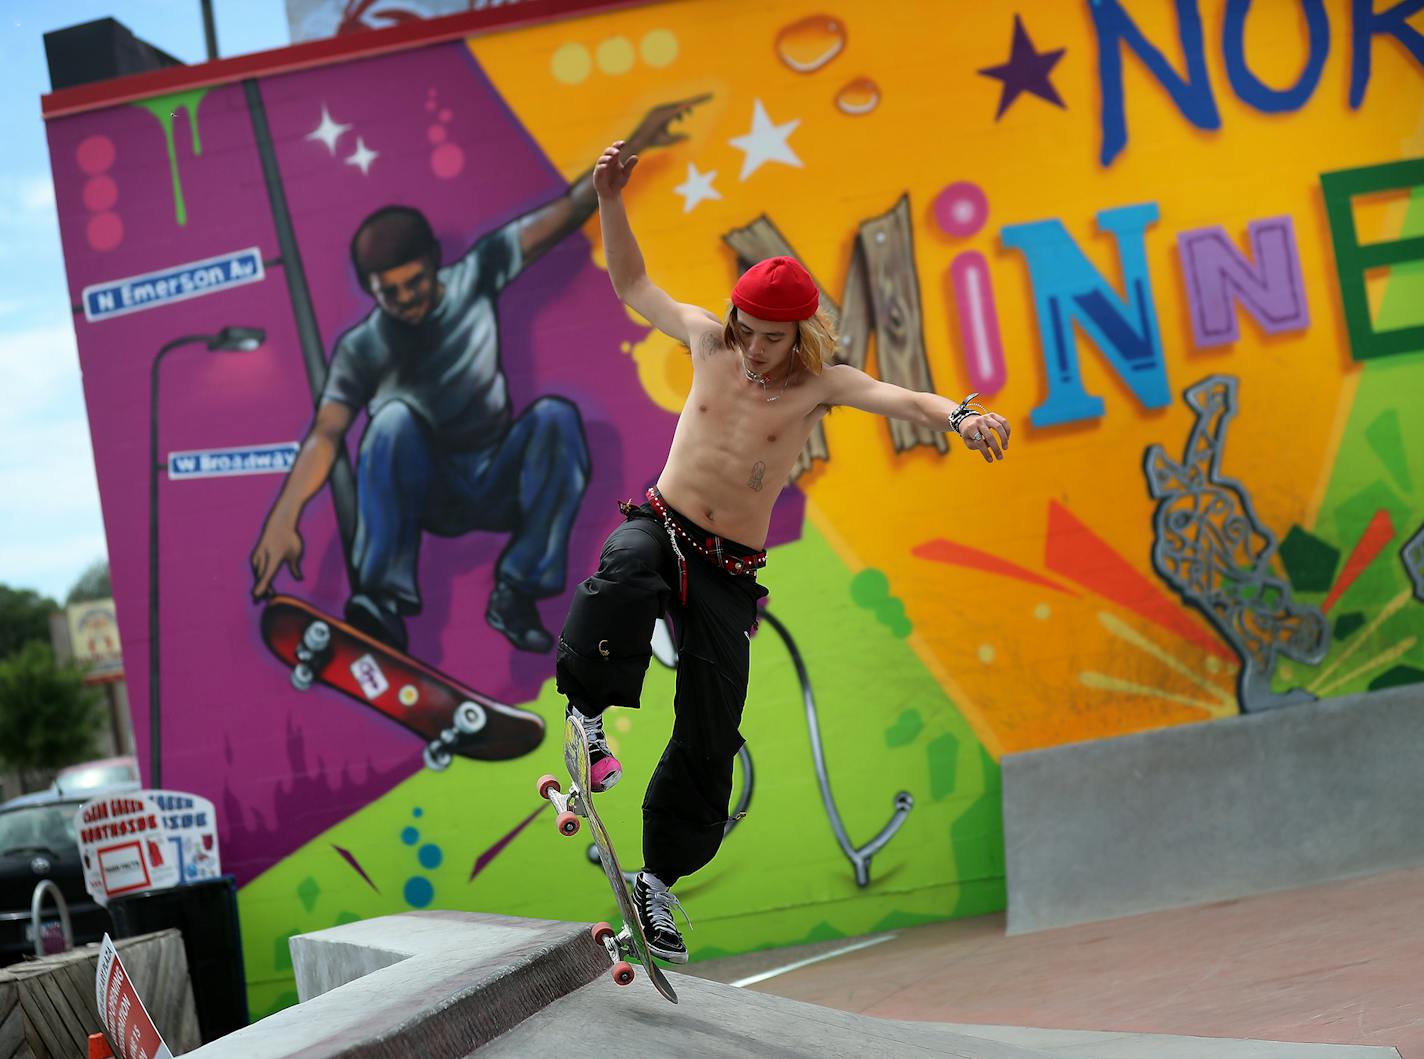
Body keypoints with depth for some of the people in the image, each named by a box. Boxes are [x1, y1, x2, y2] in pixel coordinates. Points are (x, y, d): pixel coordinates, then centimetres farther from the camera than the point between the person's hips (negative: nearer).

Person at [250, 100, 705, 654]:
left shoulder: (473, 280, -3)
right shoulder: (361, 349, -8)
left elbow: (561, 217, -6)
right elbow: (326, 435, -19)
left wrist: (633, 146, -14)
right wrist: (284, 519, -35)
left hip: (499, 485, 2)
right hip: (425, 494, -1)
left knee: (557, 416, -28)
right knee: (394, 416, -32)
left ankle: (516, 591, -30)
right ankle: (381, 599, -38)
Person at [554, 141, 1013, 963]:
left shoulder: (821, 384, -6)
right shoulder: (711, 343, 0)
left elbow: (903, 400, -23)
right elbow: (633, 285, 12)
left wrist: (959, 416, -45)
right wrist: (610, 201, 0)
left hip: (729, 572, 0)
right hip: (660, 525, 0)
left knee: (711, 738, -1)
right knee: (627, 576, -40)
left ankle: (660, 880, 15)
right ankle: (589, 709, -19)